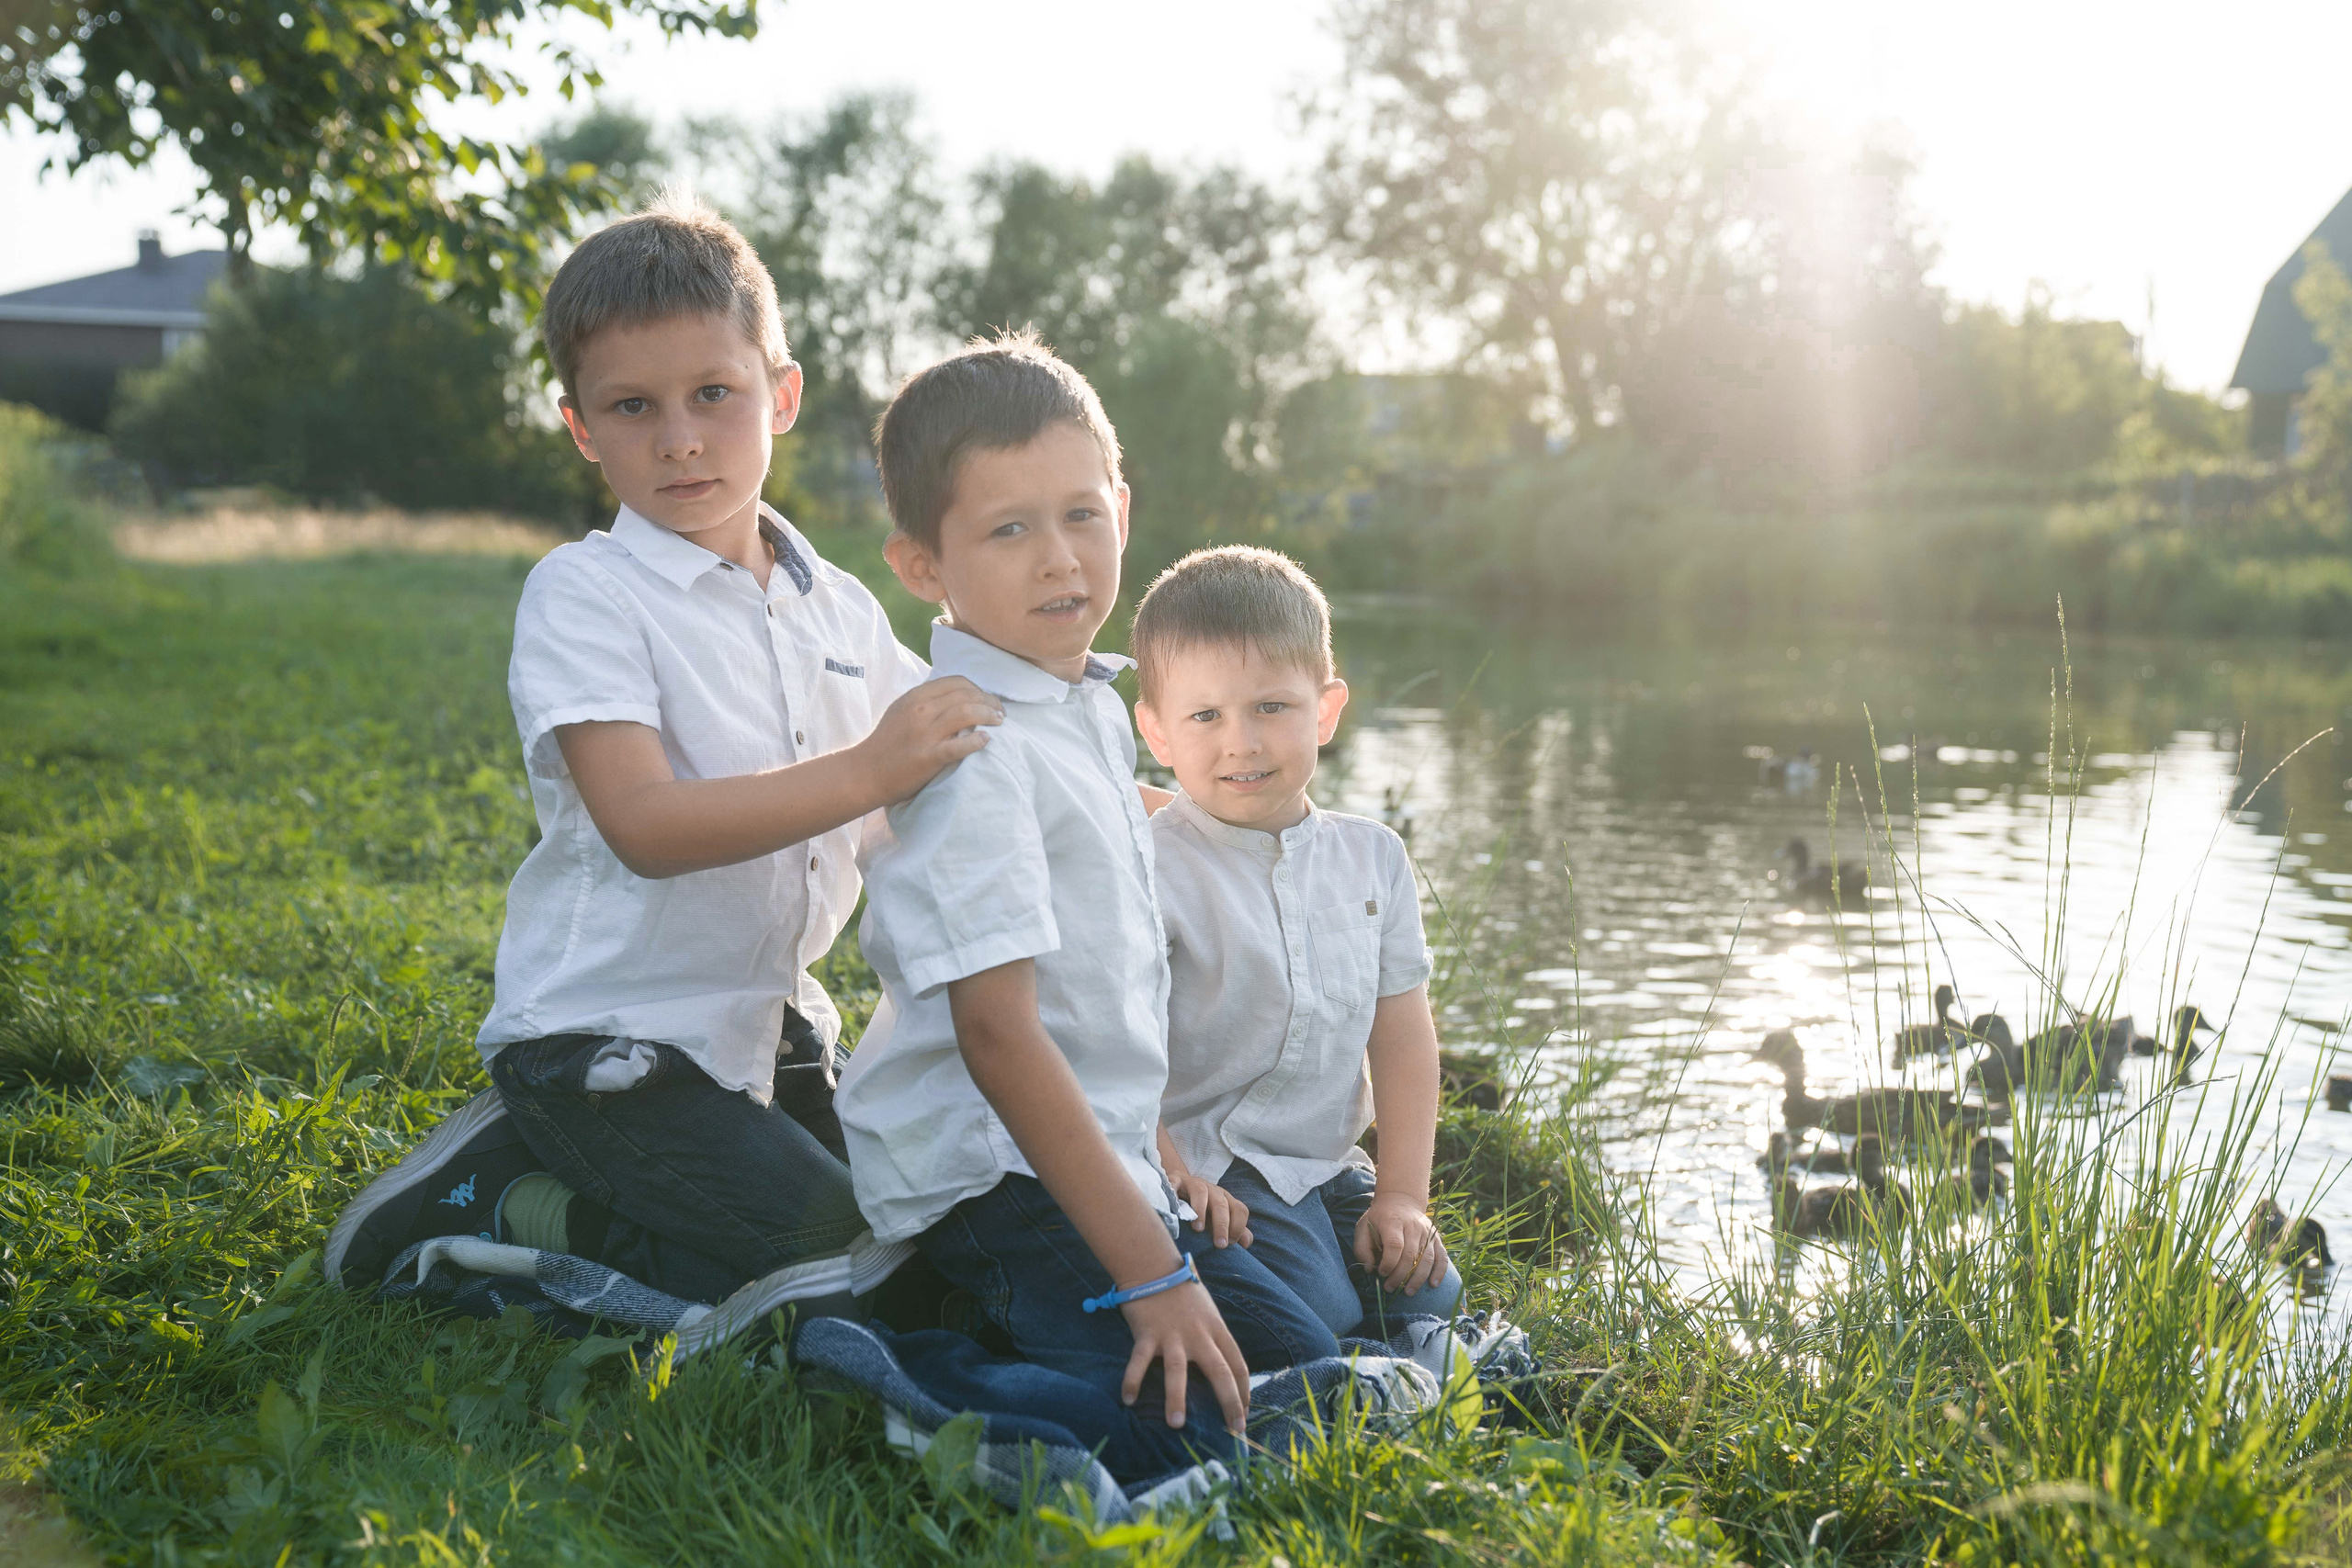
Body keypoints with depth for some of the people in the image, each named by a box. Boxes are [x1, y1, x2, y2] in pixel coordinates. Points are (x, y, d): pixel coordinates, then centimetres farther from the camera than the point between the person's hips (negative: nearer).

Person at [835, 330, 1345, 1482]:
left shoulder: (1097, 708, 10)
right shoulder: (972, 750, -20)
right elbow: (996, 1029, -25)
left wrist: (1156, 1156, 22)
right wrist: (1148, 1269, -26)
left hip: (1097, 1155, 10)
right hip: (992, 1167, -10)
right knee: (1196, 1434, -23)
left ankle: (941, 1339, 7)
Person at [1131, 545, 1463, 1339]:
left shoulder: (1373, 857, 5)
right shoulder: (1153, 866, -13)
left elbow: (1403, 1037, 6)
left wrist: (1401, 1196, -1)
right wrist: (1172, 1177, -22)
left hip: (1333, 1169, 6)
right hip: (1213, 1176, -6)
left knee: (1429, 1300, -6)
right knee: (1320, 1325, -20)